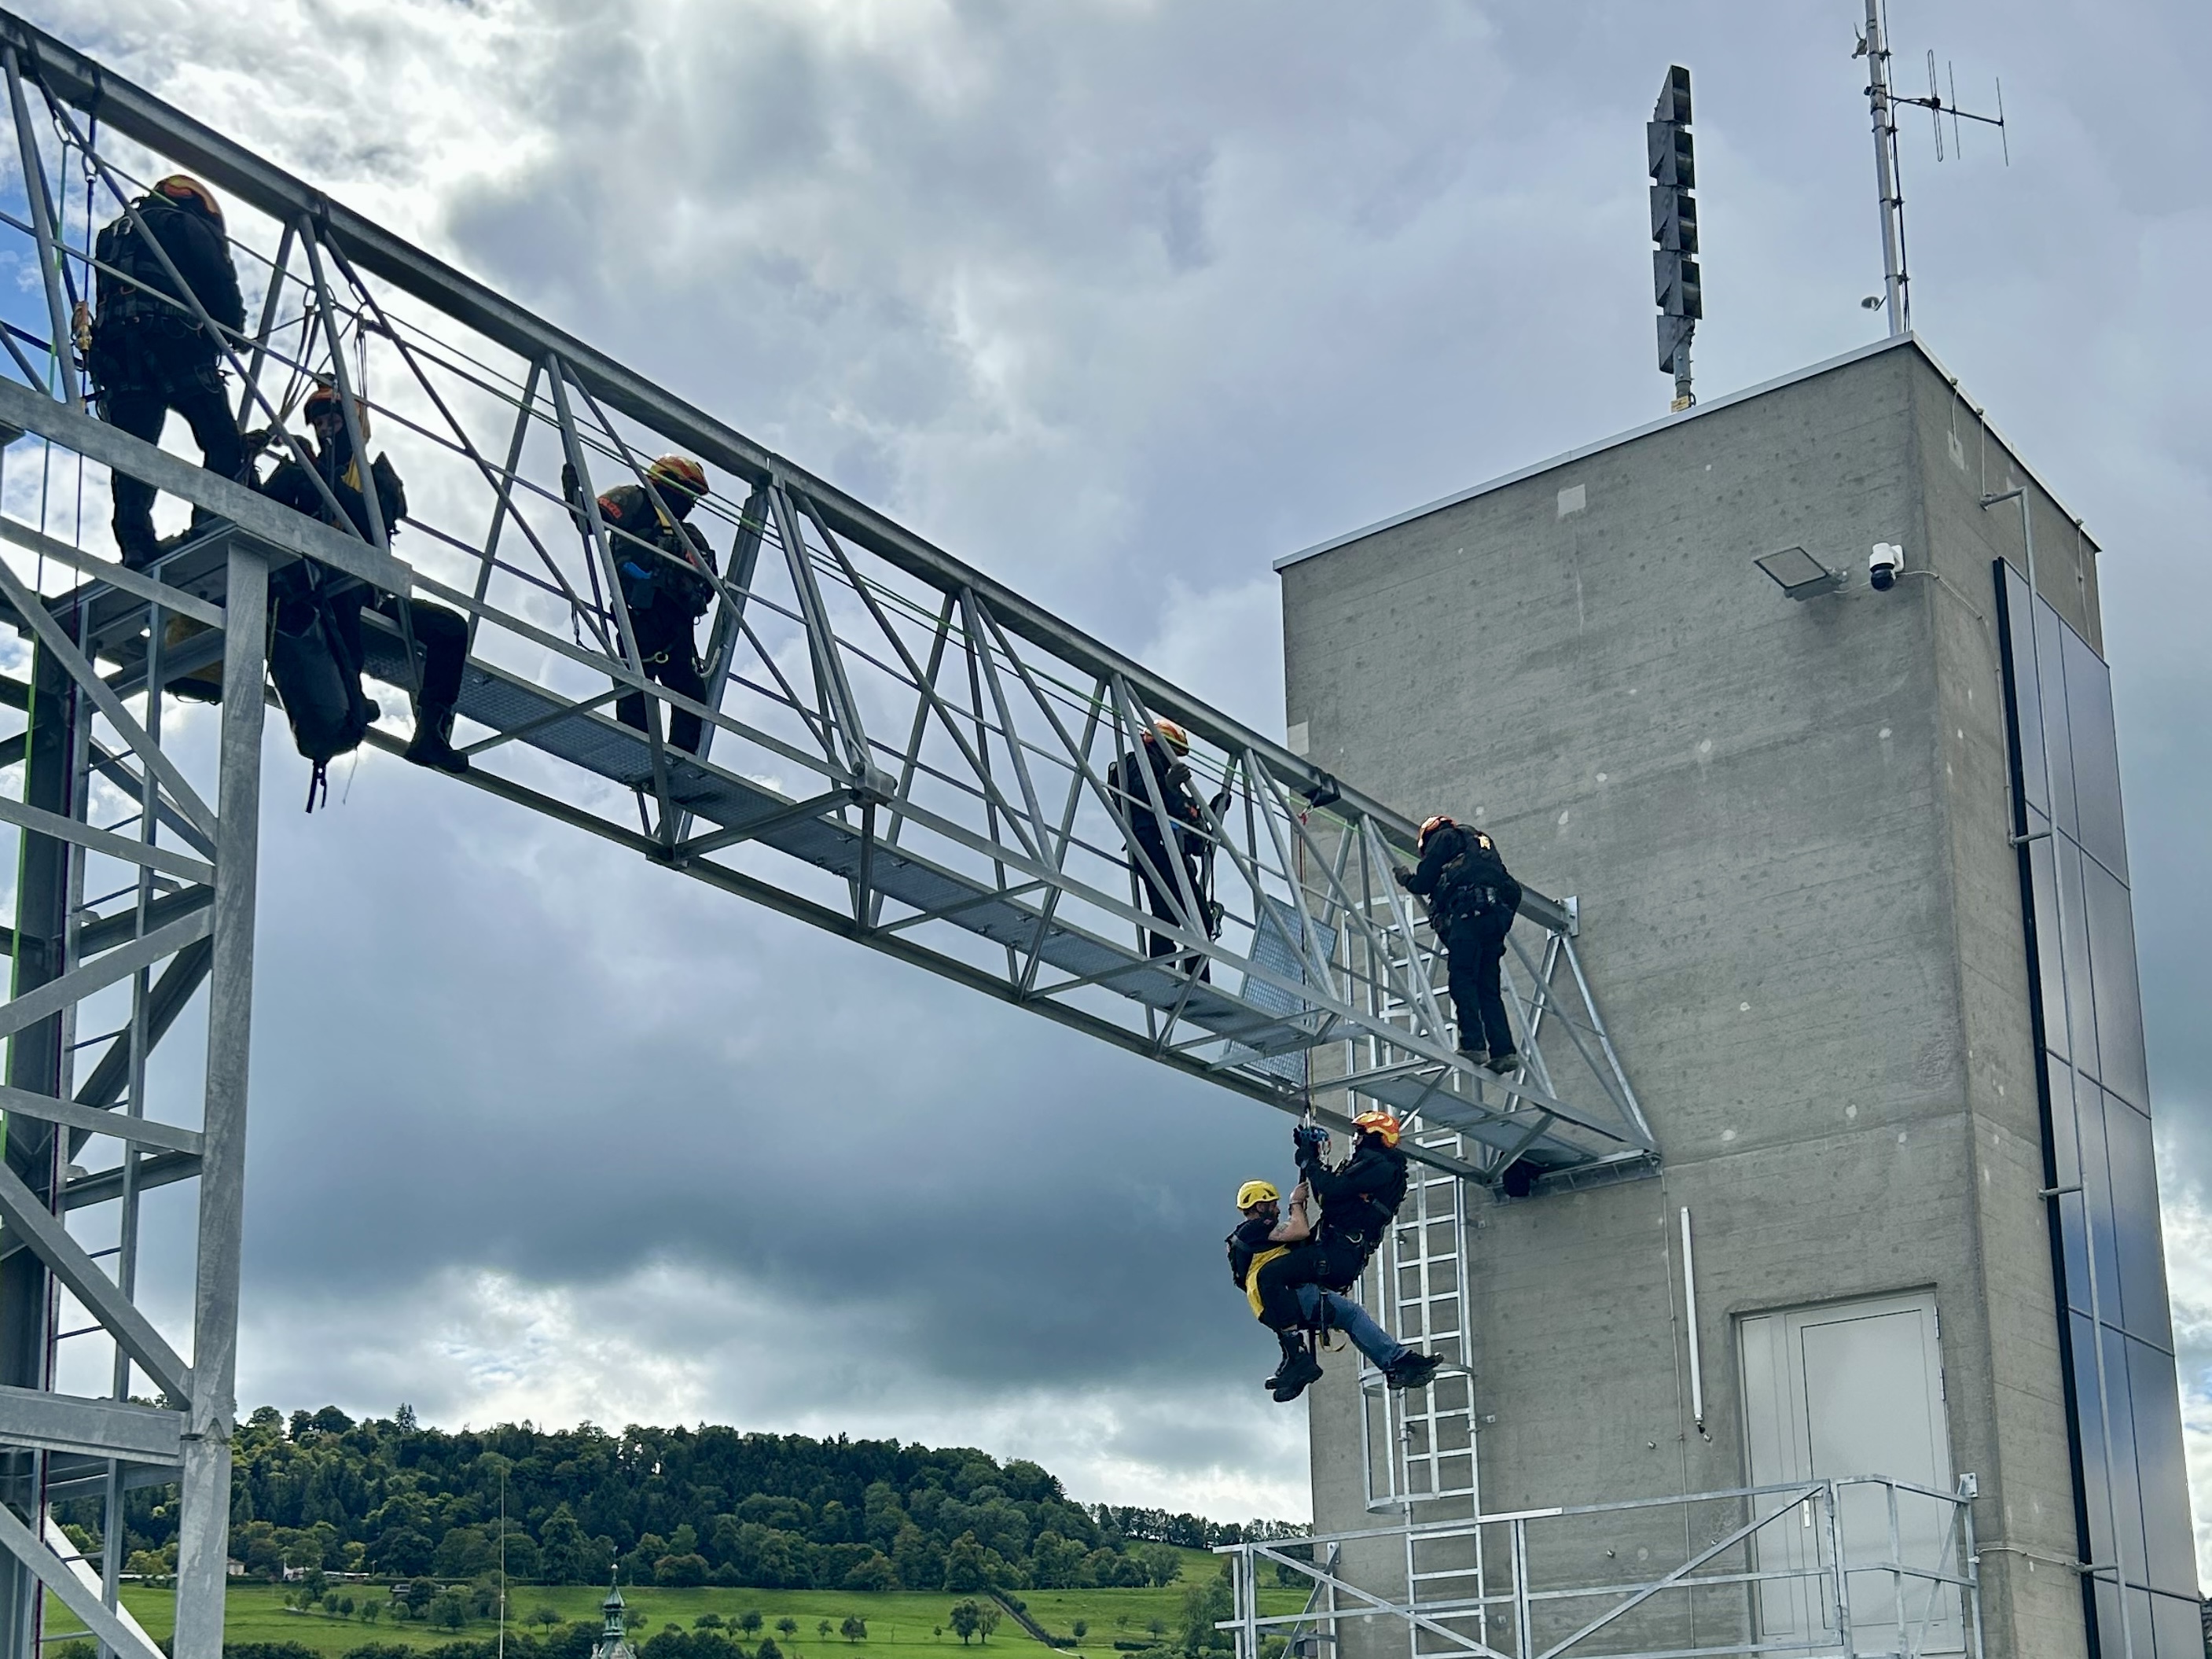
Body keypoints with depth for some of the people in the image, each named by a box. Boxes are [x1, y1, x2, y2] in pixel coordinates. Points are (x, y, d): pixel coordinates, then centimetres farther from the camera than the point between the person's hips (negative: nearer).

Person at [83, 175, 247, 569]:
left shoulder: (111, 238, 36)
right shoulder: (184, 225, 15)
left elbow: (104, 298, 28)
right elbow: (219, 283, 3)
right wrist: (233, 330, 17)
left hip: (114, 352, 5)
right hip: (174, 347, -5)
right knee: (223, 443, -6)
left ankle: (136, 544, -23)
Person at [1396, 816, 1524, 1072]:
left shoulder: (1443, 837, 15)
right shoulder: (1483, 841, 37)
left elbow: (1423, 883, 8)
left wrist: (1406, 879, 30)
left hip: (1469, 909, -7)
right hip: (1498, 913, 7)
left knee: (1462, 978, -11)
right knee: (1488, 988, 4)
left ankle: (1473, 1043, -24)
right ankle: (1503, 1050, -9)